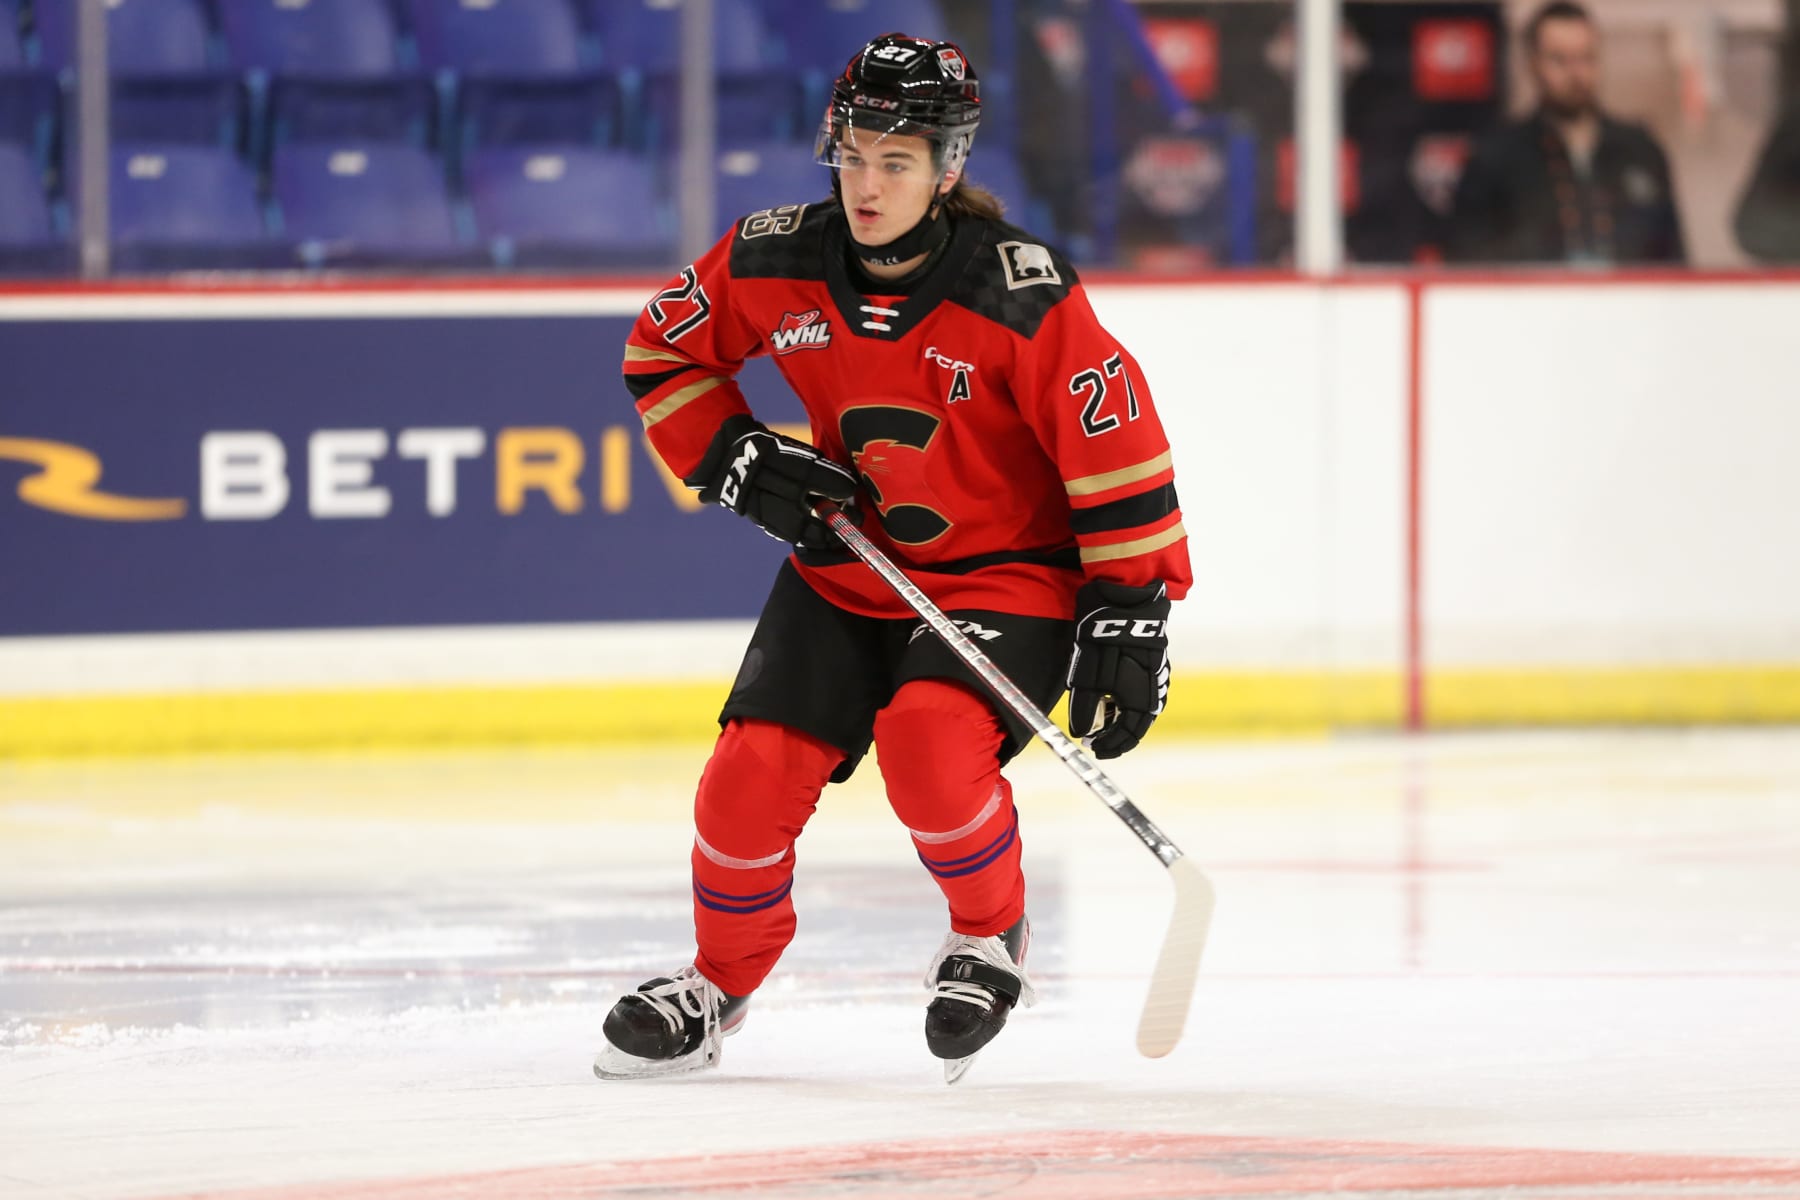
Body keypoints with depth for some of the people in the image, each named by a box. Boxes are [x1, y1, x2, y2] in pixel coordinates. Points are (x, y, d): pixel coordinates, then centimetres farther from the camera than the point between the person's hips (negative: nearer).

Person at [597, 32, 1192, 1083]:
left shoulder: (1020, 294, -23)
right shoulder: (775, 263, -10)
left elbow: (1118, 437, -17)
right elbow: (664, 354, 8)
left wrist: (1132, 612, -17)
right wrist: (739, 461, -7)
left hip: (1008, 574, -4)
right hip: (848, 565, 4)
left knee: (928, 740, -29)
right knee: (755, 769, -8)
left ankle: (994, 937, 0)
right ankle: (719, 983, 18)